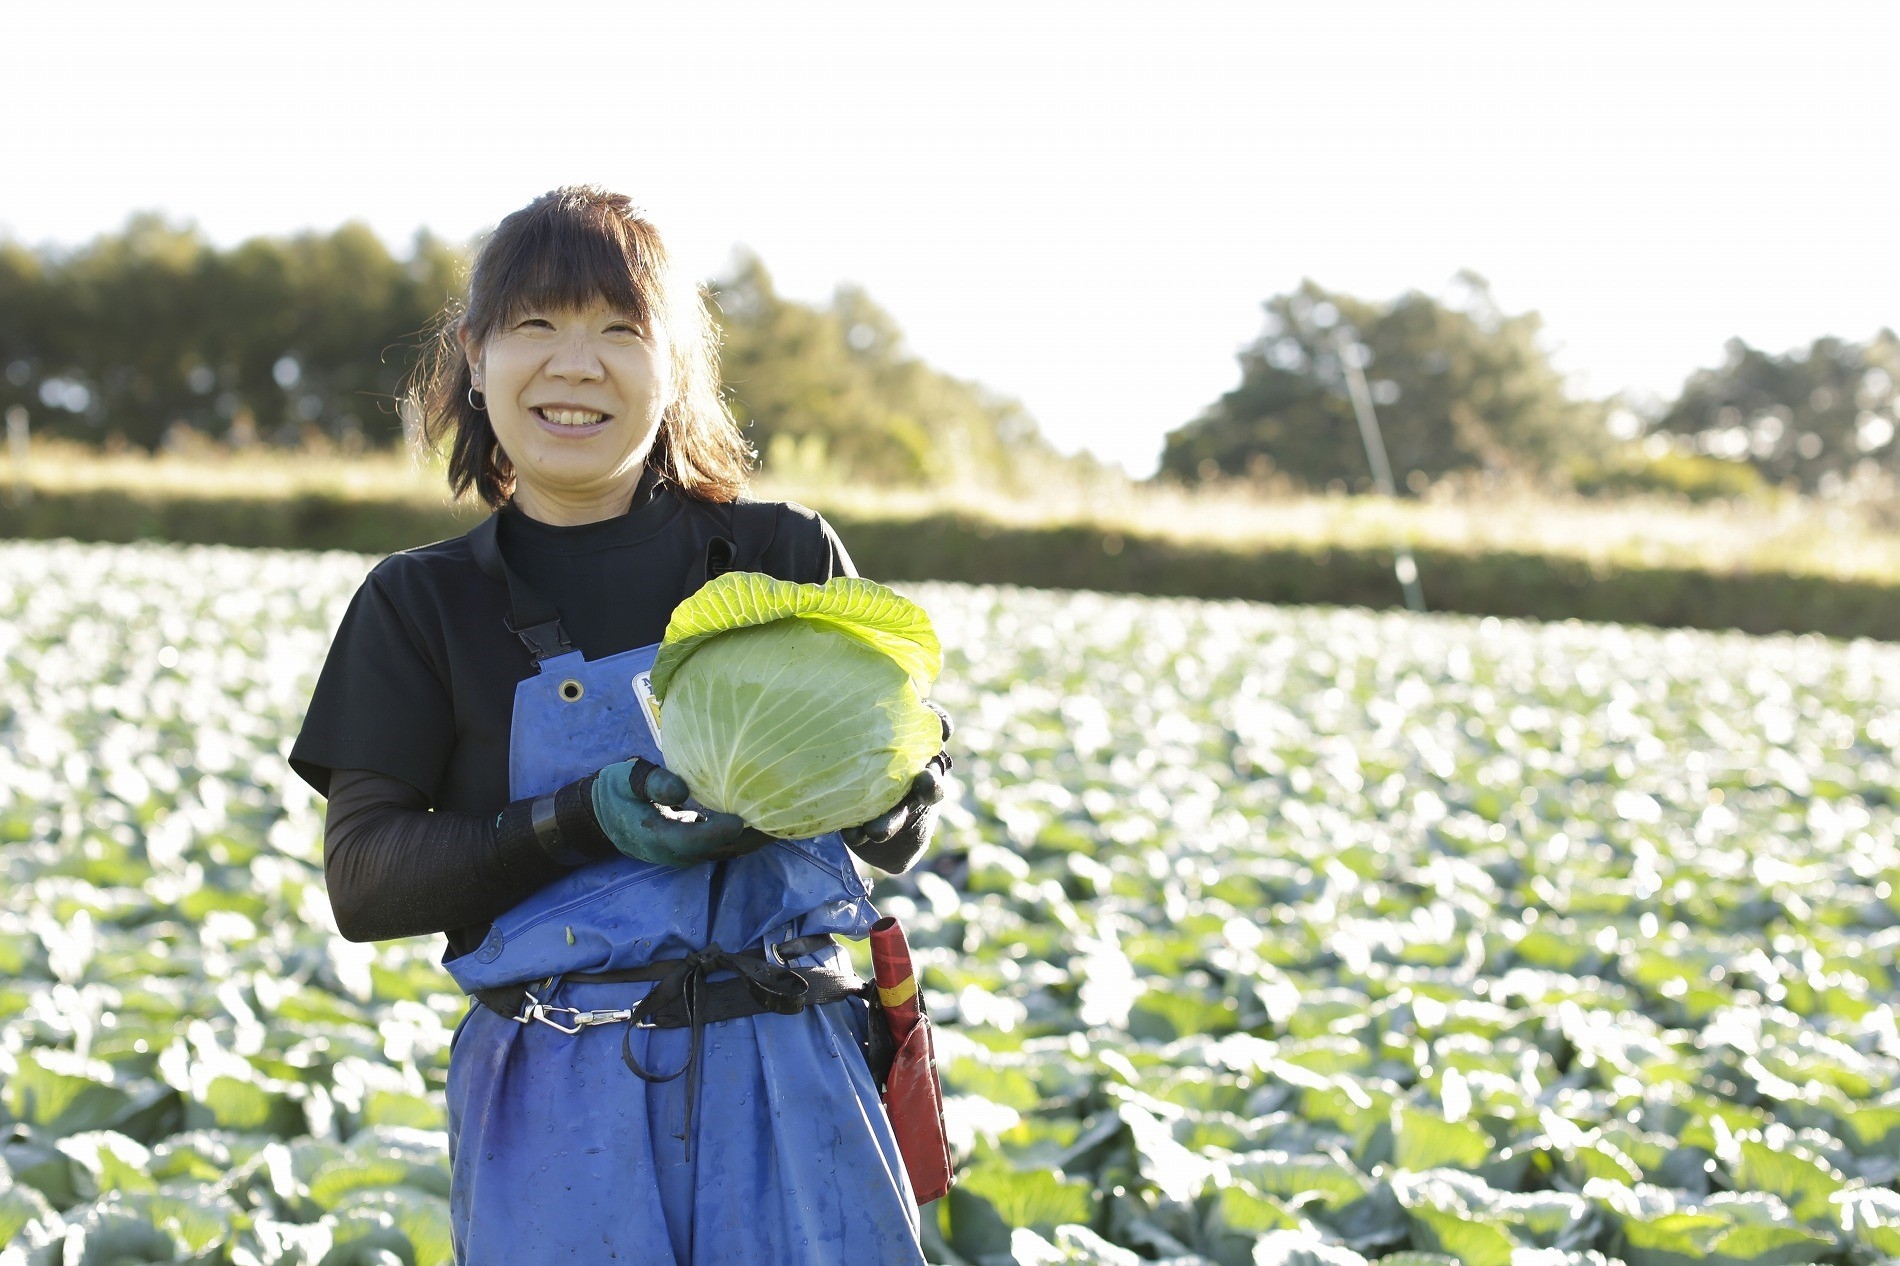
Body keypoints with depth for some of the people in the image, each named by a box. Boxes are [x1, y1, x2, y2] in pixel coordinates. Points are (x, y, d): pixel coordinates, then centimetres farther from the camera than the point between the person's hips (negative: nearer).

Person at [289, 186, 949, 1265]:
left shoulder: (787, 556, 5)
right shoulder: (422, 604, 5)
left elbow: (905, 830, 8)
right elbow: (363, 879, -4)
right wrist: (581, 823, -18)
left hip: (786, 1080, 1)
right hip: (555, 1105, 0)